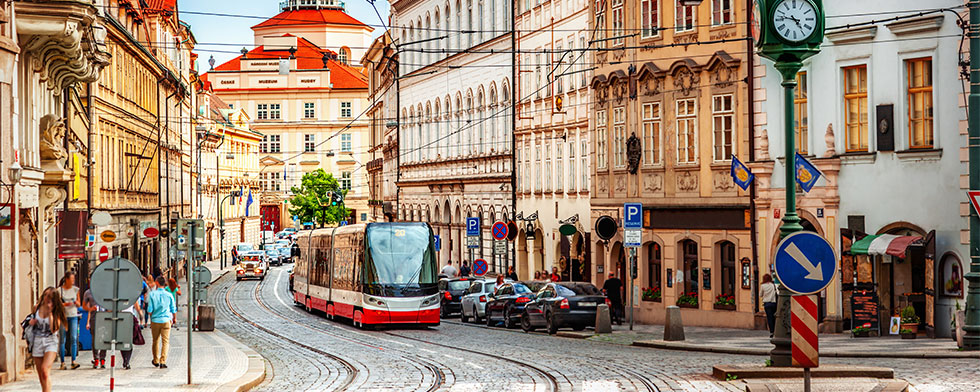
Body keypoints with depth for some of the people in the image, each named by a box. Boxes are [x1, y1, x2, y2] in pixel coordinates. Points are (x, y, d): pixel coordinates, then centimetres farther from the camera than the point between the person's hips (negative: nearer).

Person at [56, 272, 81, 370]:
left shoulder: (75, 290, 8)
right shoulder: (59, 290, -1)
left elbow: (79, 304, 14)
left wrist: (76, 303, -9)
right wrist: (64, 304, -18)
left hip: (73, 316, 2)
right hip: (62, 316, -2)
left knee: (74, 338, -9)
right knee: (62, 340, -1)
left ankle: (73, 362, -9)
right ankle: (62, 363, 5)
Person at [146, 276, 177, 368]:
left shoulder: (152, 294, -5)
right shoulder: (169, 295, -1)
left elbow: (150, 309, -5)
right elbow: (173, 309, 6)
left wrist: (151, 318, 12)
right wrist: (174, 318, 24)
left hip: (155, 320, 1)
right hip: (166, 320, 0)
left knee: (156, 341, 15)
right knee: (165, 341, -1)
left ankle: (156, 361, 27)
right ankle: (163, 362, -12)